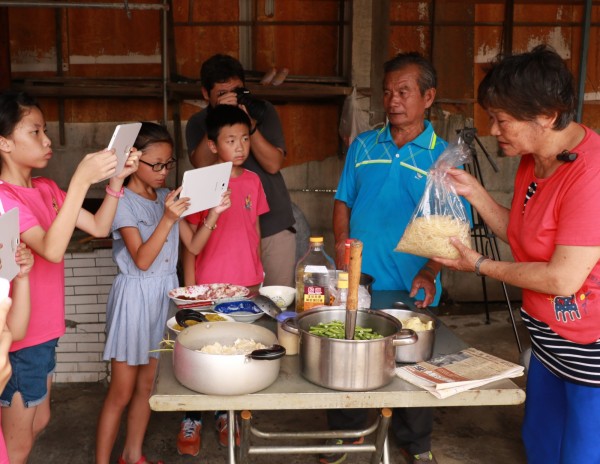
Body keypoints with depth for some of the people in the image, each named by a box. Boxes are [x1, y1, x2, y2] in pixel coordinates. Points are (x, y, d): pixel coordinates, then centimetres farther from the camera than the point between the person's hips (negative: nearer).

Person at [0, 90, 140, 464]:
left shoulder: (46, 189, 5)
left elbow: (99, 227, 4)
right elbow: (52, 249, -34)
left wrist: (116, 179, -9)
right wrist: (81, 180, -38)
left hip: (44, 330, 9)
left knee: (39, 421, 23)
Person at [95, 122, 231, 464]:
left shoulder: (167, 197, 6)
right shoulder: (123, 202, -12)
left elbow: (194, 245, 5)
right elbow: (141, 260, -19)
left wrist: (213, 213, -8)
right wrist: (168, 219, -28)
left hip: (166, 294, 6)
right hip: (136, 297, -6)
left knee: (148, 385, 15)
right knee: (122, 392, 2)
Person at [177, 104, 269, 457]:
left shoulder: (252, 181, 4)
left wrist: (258, 271, 14)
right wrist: (189, 286, -7)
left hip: (247, 282, 4)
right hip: (209, 282, -4)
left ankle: (225, 415, 30)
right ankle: (192, 420, 21)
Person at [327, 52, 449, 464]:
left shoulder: (444, 157, -4)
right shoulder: (363, 146, 5)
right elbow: (344, 202, 11)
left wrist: (430, 272, -21)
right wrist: (341, 245, -5)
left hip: (411, 287, -2)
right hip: (356, 278, 3)